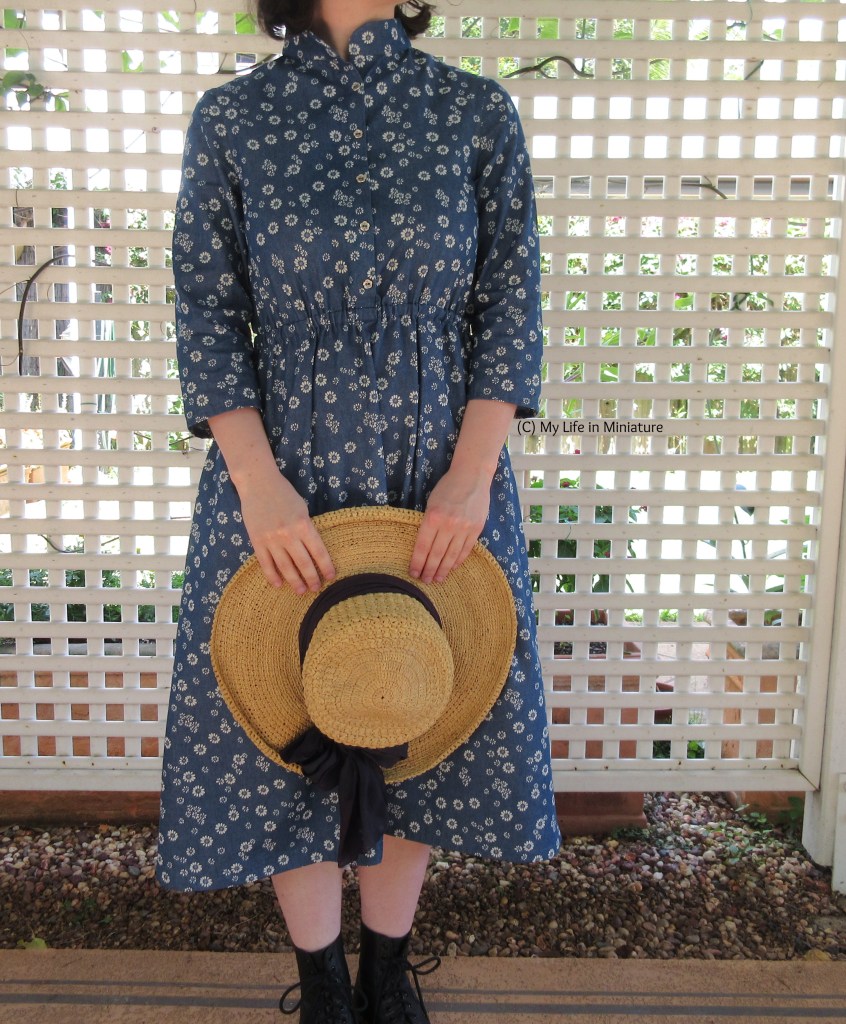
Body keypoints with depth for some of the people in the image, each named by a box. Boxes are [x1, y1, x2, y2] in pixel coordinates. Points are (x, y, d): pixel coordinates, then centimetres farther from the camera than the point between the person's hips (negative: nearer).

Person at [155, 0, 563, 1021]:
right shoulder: (230, 118, 1)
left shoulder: (477, 112, 2)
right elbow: (207, 314, -2)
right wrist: (259, 484, -14)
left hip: (444, 483, 1)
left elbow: (511, 304, -1)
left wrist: (472, 474, -12)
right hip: (282, 485, 0)